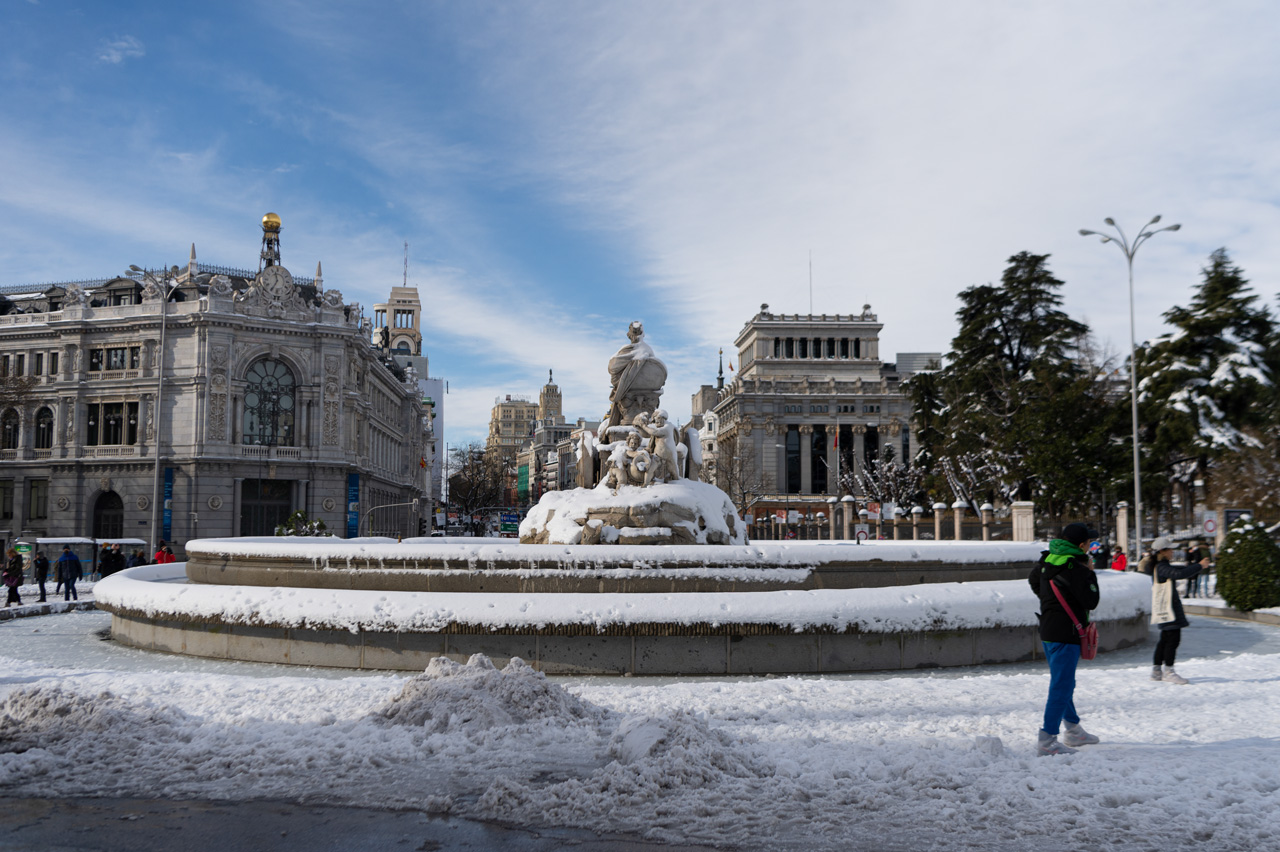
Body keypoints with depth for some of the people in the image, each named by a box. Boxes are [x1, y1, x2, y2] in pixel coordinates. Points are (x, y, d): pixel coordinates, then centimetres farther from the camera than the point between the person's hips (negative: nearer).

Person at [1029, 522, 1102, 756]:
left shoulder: (1047, 560, 6)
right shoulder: (1076, 568, -20)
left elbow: (1033, 580, 25)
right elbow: (1091, 602, -15)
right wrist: (1091, 574, -5)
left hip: (1047, 630, 10)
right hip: (1066, 634, -10)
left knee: (1064, 682, 21)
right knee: (1062, 686, -7)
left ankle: (1073, 730, 35)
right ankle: (1047, 740, -8)